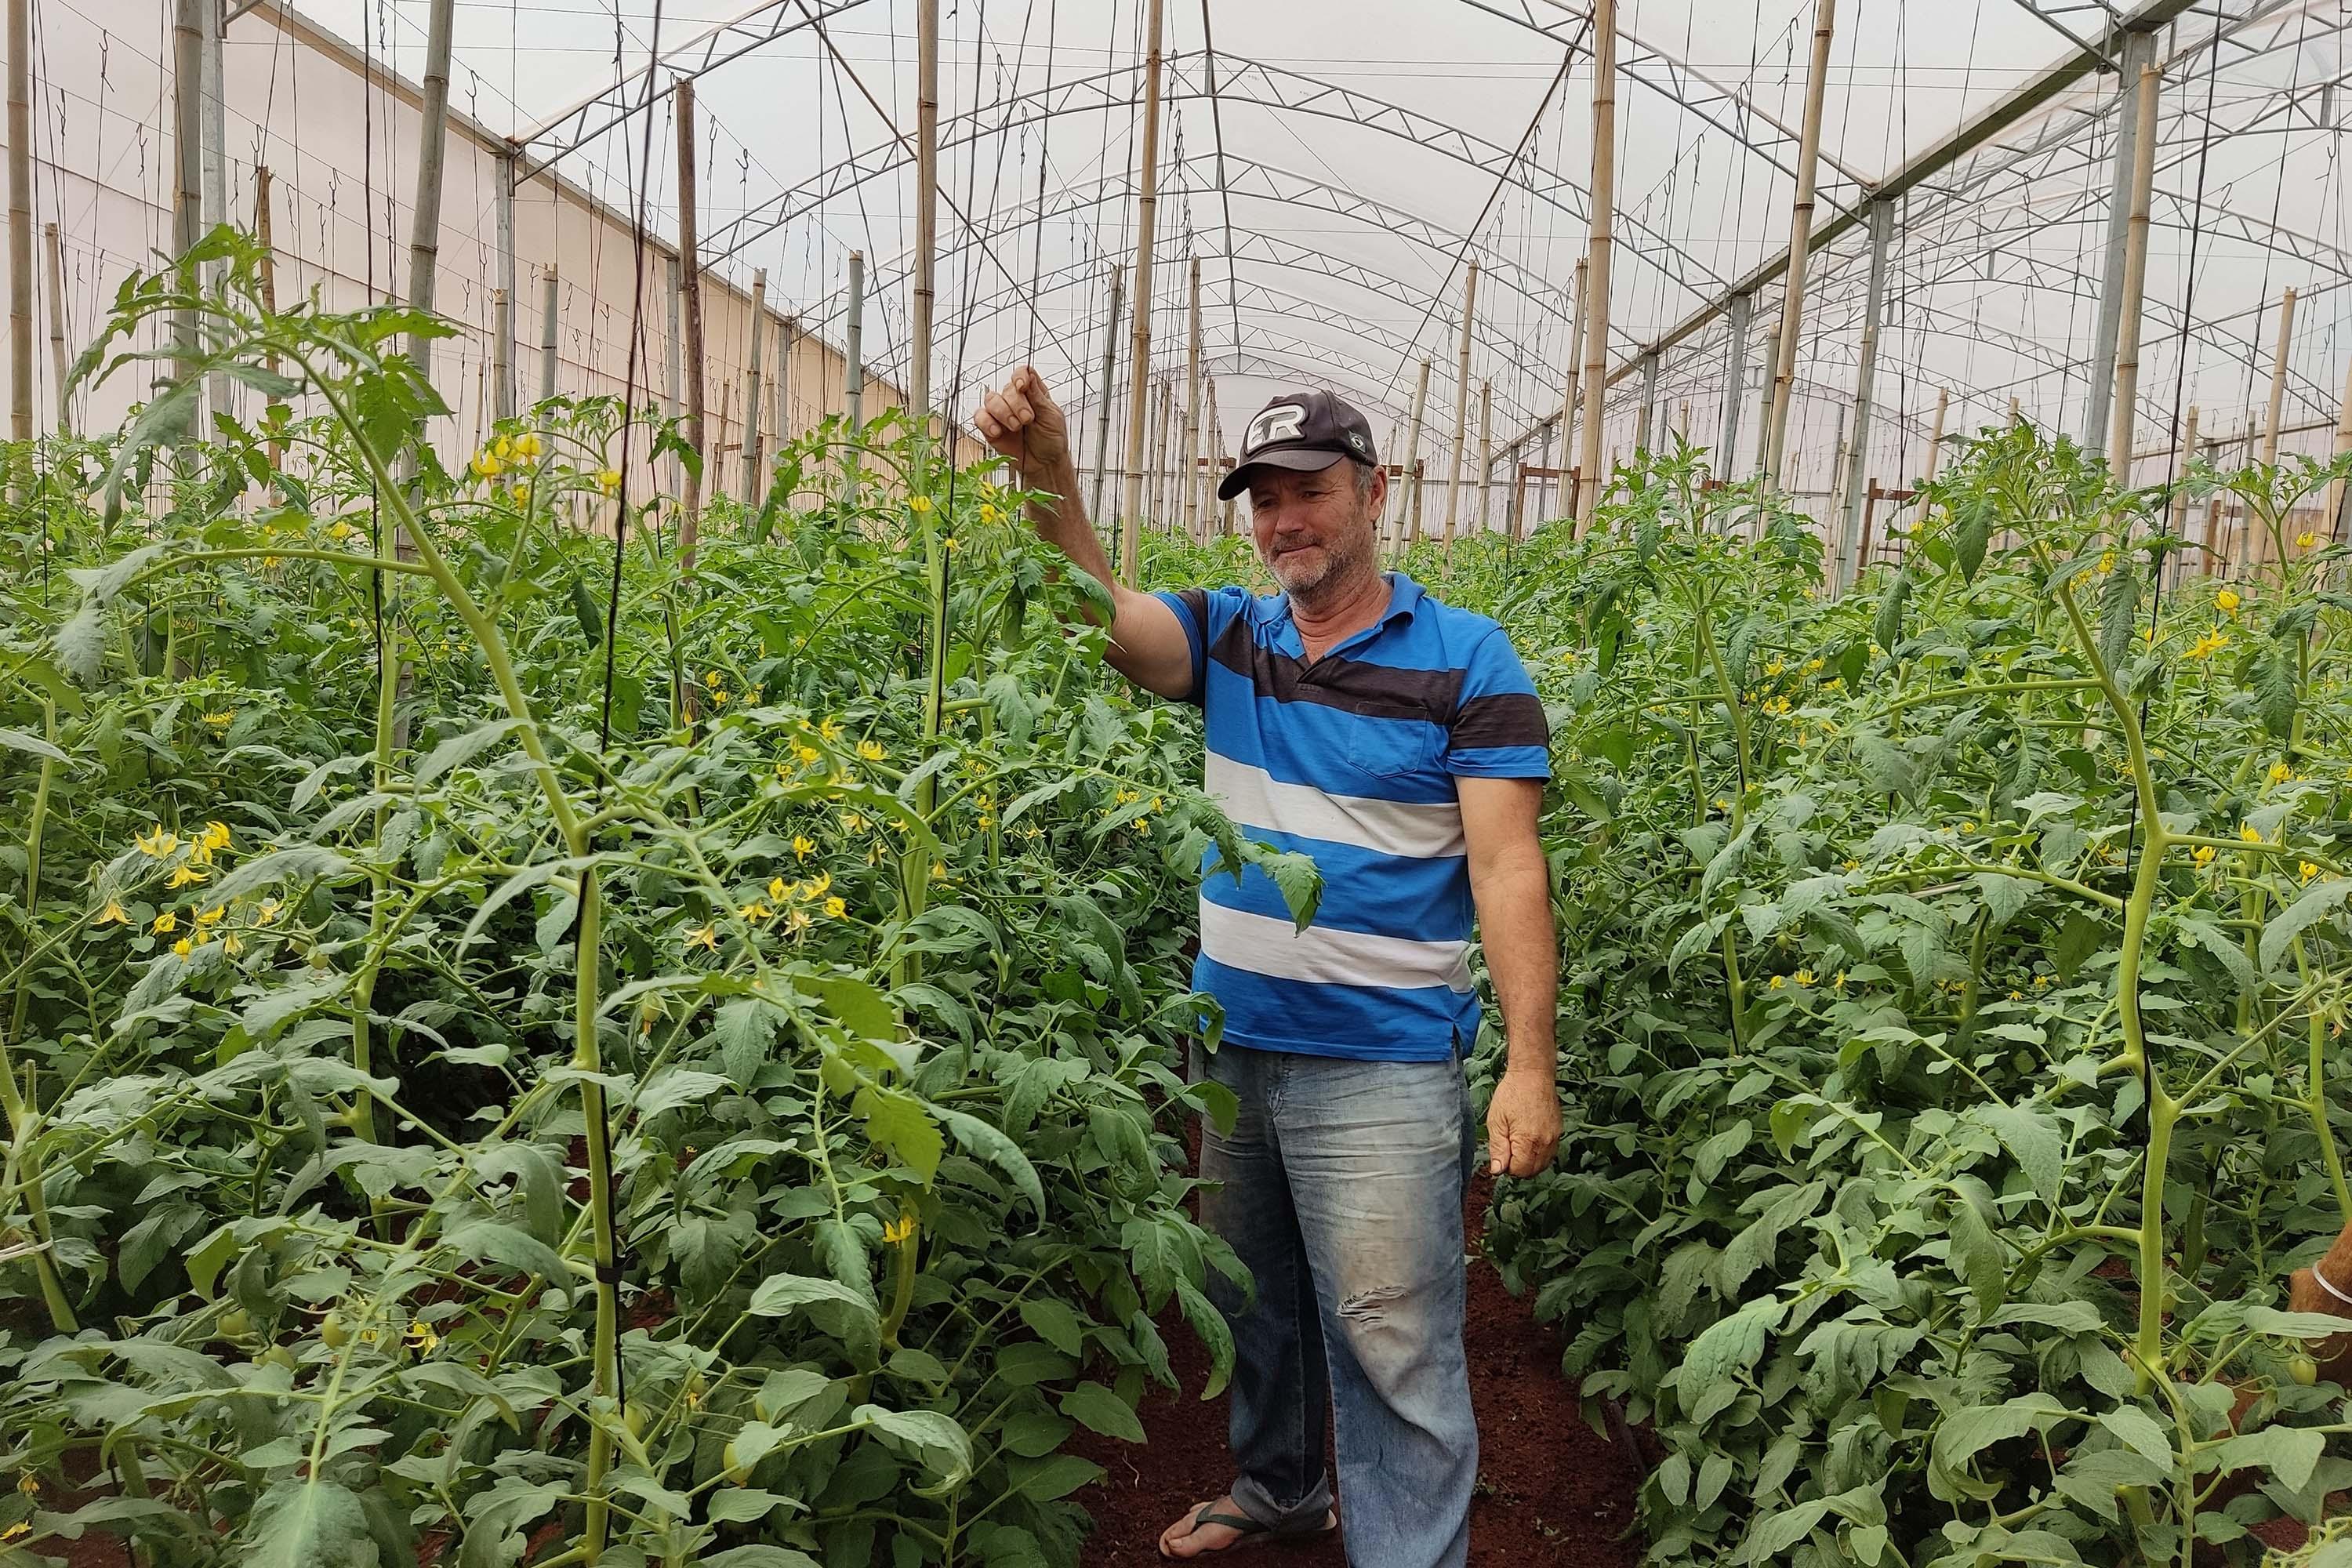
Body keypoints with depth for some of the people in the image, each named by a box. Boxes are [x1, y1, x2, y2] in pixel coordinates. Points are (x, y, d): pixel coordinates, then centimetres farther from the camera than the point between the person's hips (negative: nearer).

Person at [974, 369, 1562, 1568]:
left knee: (1390, 1340, -1)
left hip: (1379, 1064, -5)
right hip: (1231, 1040, 6)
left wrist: (1531, 1064, -17)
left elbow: (1506, 864, -11)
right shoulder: (1226, 637, 6)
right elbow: (1104, 617, -13)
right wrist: (1047, 477, -31)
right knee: (1252, 1298, 22)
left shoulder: (1464, 658, -6)